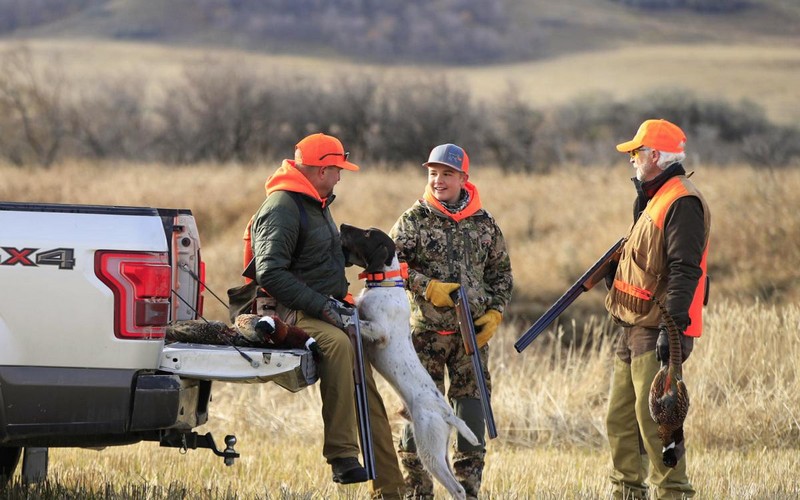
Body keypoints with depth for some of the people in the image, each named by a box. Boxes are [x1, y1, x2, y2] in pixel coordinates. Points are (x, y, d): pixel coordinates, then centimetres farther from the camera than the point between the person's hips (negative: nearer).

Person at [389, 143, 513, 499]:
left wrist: (494, 312, 2)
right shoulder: (414, 220, -1)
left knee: (472, 407, 2)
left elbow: (500, 272, 15)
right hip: (426, 332, -2)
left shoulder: (484, 223, 8)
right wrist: (428, 288, -20)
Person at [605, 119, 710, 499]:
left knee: (653, 417, -12)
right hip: (635, 328, 11)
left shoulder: (683, 203, -14)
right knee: (620, 417, 13)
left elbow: (685, 269, -23)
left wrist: (672, 324, -29)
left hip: (657, 332, -11)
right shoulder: (655, 199, 19)